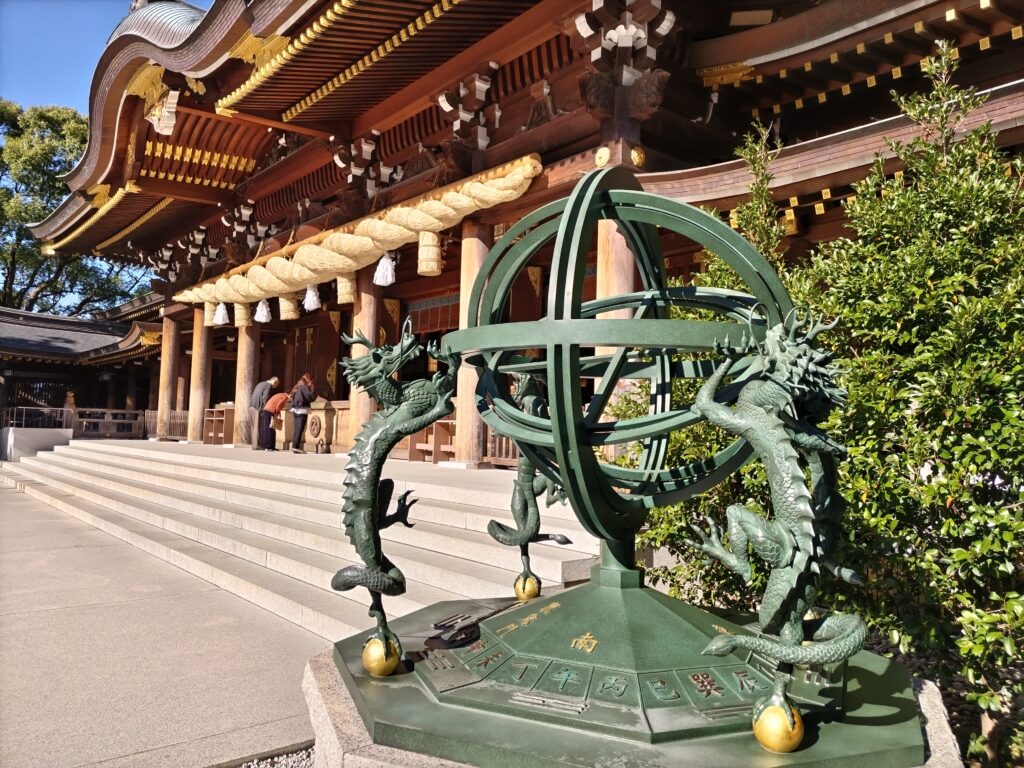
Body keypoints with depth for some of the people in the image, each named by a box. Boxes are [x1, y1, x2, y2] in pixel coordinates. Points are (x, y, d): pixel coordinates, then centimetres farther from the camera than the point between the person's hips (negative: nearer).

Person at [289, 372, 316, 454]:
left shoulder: (297, 386, 18)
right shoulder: (304, 386, -8)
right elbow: (311, 397, -16)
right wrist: (313, 389, 1)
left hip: (295, 410, 9)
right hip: (302, 410, -9)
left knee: (297, 430, 9)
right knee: (300, 430, -9)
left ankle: (294, 447, 9)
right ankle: (296, 447, -13)